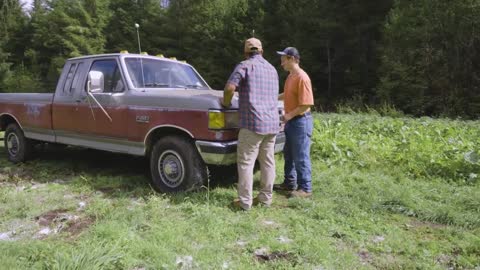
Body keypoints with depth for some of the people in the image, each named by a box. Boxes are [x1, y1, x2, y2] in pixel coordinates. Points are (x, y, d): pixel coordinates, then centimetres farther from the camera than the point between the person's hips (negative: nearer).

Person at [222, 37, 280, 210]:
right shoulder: (272, 69, 19)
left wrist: (226, 103, 2)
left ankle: (245, 201, 1)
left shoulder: (245, 66, -3)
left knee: (246, 162, -1)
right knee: (268, 161, 11)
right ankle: (266, 198, 18)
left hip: (253, 122, -7)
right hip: (272, 123, 7)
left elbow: (230, 87, -17)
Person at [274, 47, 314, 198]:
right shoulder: (290, 76, 11)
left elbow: (306, 104, -23)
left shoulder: (302, 77, -18)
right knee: (288, 154, 17)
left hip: (300, 121, -10)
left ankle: (305, 188, 9)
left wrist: (289, 115, -17)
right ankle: (289, 183, 29)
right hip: (291, 121, 10)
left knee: (301, 157, -2)